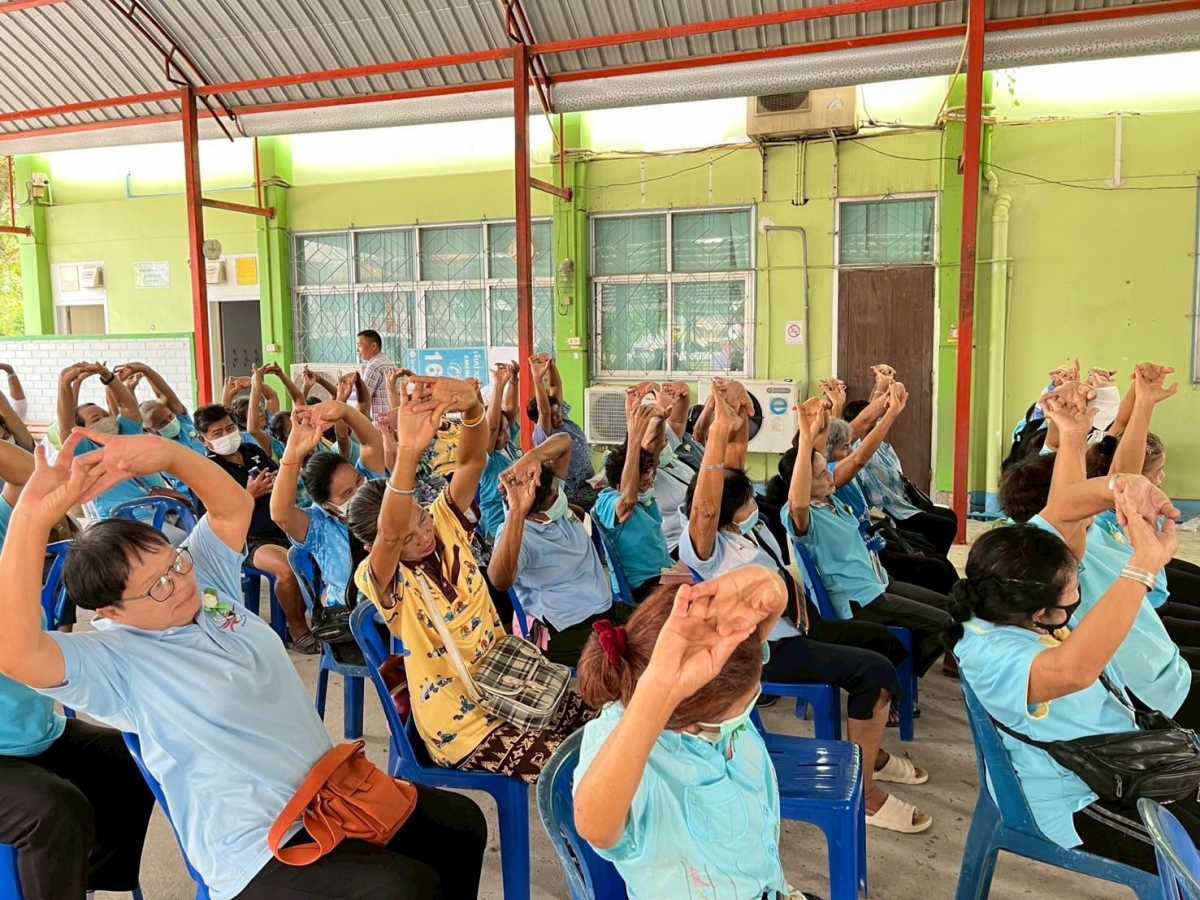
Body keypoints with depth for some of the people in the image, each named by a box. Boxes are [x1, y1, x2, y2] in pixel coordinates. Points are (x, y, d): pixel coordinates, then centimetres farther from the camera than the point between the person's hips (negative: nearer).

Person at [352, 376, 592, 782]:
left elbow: (472, 462, -19)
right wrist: (408, 451, -59)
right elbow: (390, 535, -41)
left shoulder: (445, 523, -3)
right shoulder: (378, 578, -18)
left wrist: (472, 406, -42)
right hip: (464, 726, -6)